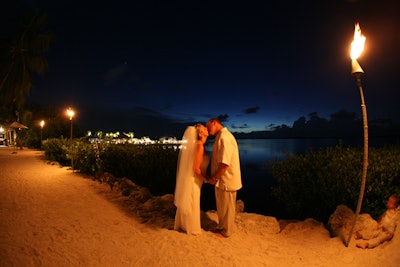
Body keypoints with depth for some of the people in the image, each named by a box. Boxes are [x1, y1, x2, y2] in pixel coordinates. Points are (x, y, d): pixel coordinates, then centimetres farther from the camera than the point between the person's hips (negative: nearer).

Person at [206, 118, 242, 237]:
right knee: (222, 206, 24)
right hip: (223, 180, 9)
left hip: (226, 181, -9)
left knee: (226, 207, 12)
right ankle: (222, 226, 43)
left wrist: (214, 178, -15)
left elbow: (224, 164, -29)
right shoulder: (221, 136, 10)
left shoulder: (224, 137, -24)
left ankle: (226, 231, 32)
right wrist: (215, 177, 6)